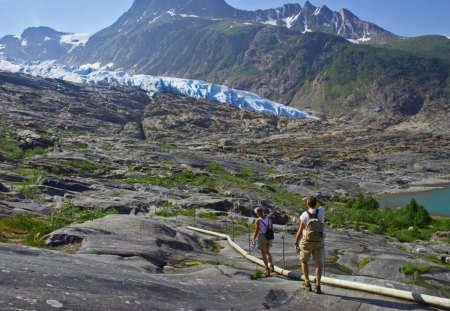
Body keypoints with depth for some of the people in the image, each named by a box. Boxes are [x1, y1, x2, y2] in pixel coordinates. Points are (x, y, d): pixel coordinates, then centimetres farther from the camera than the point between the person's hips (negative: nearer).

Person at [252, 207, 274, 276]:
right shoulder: (268, 218, 1)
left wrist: (254, 239, -3)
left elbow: (256, 231, -14)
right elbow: (272, 228, 7)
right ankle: (271, 265, 5)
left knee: (263, 253, 7)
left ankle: (267, 269, 8)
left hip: (262, 237, -5)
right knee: (267, 252, 22)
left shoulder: (258, 220, -16)